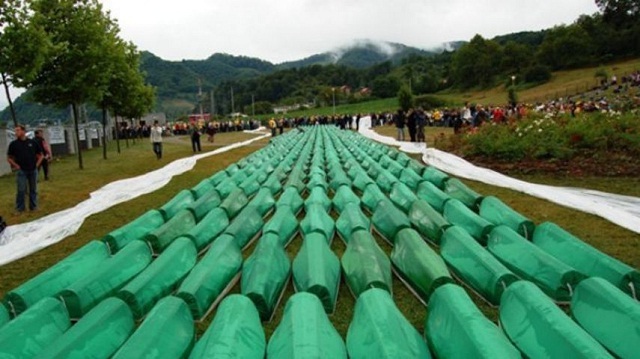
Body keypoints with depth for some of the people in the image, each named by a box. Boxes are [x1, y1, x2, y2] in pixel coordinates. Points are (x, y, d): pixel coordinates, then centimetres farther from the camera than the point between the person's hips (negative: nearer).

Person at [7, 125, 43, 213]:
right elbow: (9, 157, 7)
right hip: (21, 171, -2)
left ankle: (33, 207, 19)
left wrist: (37, 164, 2)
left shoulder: (33, 142, 3)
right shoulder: (13, 144, 1)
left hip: (33, 170, 2)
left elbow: (40, 155, 12)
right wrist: (15, 165, -4)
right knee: (21, 190, -2)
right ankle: (20, 209, 6)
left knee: (33, 190, 9)